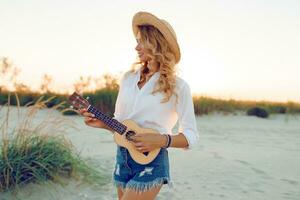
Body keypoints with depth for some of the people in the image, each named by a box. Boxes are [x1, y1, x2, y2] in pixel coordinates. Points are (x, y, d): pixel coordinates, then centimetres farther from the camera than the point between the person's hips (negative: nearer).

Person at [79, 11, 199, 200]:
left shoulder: (177, 86, -10)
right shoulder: (128, 78, 4)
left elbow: (191, 136, -8)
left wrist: (161, 140, -22)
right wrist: (101, 123, -6)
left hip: (152, 163, -5)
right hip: (122, 158, 6)